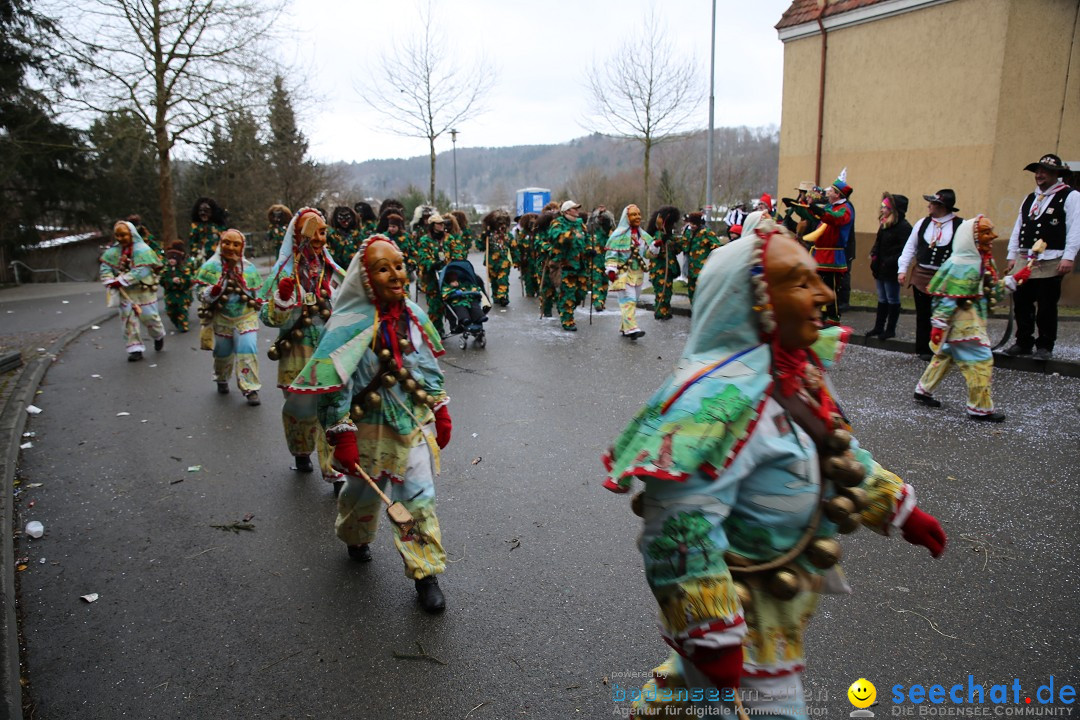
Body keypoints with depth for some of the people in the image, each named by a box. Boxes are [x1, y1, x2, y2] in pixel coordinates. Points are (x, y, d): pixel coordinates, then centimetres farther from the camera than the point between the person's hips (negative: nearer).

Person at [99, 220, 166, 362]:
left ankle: (159, 336, 35)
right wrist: (110, 281, -19)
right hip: (125, 292, 4)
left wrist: (120, 281, -26)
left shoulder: (142, 250, -14)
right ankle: (135, 348, 8)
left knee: (148, 316, 4)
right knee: (128, 319, 1)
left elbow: (139, 272, -23)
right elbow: (106, 267, 0)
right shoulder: (113, 251, 4)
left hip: (144, 290, -4)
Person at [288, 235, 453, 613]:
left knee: (419, 498, 3)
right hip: (370, 428, -3)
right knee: (364, 492, 20)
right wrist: (342, 437, -19)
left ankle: (426, 574, 15)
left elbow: (430, 366, 9)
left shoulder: (413, 315, -3)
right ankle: (356, 538, 52)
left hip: (415, 423, 3)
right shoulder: (351, 324, -19)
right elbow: (334, 385, -19)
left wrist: (441, 411, 10)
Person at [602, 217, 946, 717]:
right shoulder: (719, 395, -33)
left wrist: (900, 509, 19)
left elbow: (840, 451, 15)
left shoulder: (799, 367, -2)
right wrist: (710, 635, -29)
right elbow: (680, 530, -34)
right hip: (746, 612, -9)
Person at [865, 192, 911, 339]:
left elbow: (905, 250, -23)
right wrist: (874, 255, 3)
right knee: (882, 299, 15)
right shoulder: (884, 225, 10)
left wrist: (890, 263, -24)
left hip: (891, 271, -9)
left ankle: (890, 329, 12)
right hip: (881, 270, 9)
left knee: (892, 300, 3)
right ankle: (879, 327, 23)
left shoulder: (903, 227, -17)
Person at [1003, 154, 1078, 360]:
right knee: (1021, 303, 6)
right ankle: (1024, 343, 17)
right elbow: (1017, 229, 18)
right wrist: (1012, 256, 11)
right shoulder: (1029, 199, 19)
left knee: (1046, 306, -1)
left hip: (1051, 263, -6)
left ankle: (1045, 347, 9)